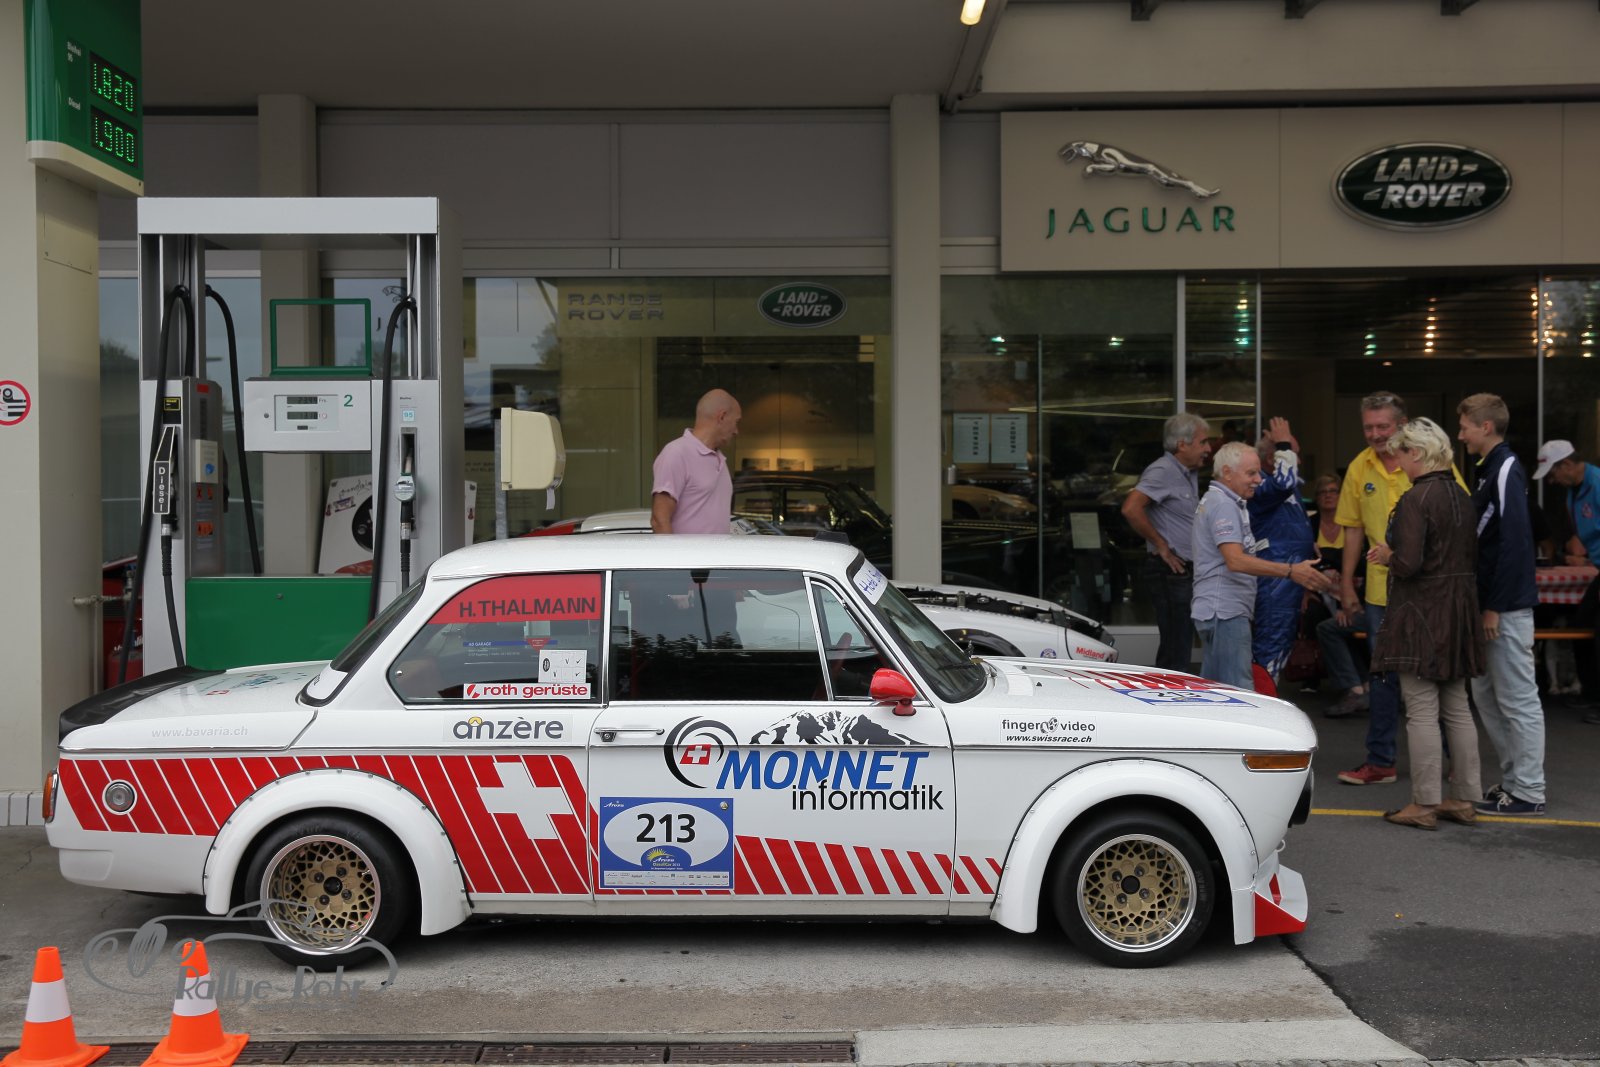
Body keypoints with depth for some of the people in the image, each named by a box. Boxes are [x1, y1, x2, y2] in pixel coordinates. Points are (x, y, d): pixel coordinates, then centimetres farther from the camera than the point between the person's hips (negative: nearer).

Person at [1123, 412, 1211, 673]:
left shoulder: (1190, 474, 16)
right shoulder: (1163, 471, -14)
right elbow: (1130, 509, -27)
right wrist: (1161, 545, -18)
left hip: (1186, 570, 10)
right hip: (1170, 571, -10)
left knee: (1174, 649, 15)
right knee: (1176, 652, -9)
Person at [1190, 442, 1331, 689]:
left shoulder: (1214, 501, 20)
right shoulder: (1223, 505, -13)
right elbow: (1236, 561, -24)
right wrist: (1290, 571, -28)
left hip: (1215, 611, 11)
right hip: (1226, 612, -11)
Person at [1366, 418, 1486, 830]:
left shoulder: (1416, 500, -16)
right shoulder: (1462, 497, 10)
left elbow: (1409, 563, -23)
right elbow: (1471, 559, 15)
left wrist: (1387, 556, -1)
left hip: (1421, 615, -8)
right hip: (1460, 611, 8)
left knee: (1422, 712, -2)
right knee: (1457, 709, 14)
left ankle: (1424, 804, 3)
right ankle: (1464, 799, 21)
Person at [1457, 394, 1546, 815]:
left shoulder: (1506, 471, -14)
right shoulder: (1489, 471, 14)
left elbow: (1514, 543, -21)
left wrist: (1496, 607, -19)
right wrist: (1485, 604, 14)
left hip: (1507, 608, -10)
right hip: (1492, 605, 10)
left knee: (1518, 700, -1)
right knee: (1486, 695, 15)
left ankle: (1528, 792, 6)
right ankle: (1513, 778, 24)